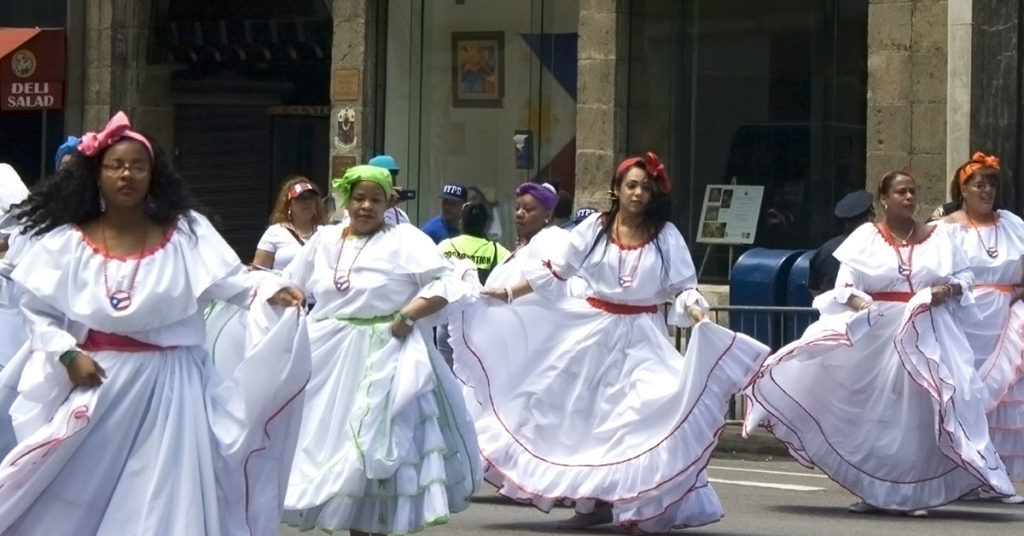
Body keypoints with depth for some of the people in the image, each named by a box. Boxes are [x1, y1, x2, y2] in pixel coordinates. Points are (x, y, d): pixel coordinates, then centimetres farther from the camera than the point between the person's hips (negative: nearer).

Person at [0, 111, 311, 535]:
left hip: (169, 387, 0)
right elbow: (38, 313, 3)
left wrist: (269, 293, -22)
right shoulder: (67, 241, 0)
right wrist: (67, 355, -11)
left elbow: (230, 281, -4)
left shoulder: (185, 233, 2)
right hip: (96, 383, 0)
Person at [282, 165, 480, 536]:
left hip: (383, 358, -5)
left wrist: (406, 316, -21)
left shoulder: (405, 240, -5)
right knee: (337, 443, 8)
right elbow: (291, 284, 22)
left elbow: (443, 285, -13)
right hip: (330, 356, 5)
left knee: (379, 447, -7)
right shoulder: (325, 240, 11)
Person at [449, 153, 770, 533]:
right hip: (594, 329, 2)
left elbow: (684, 288, -5)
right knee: (587, 412, 6)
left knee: (643, 413, -13)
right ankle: (594, 500, 16)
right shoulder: (594, 228, 0)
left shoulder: (666, 236, -3)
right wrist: (507, 293, 3)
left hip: (641, 337, -2)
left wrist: (699, 316, -25)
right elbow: (554, 272, 6)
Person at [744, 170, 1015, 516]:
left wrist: (951, 289, -9)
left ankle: (914, 492, 2)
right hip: (876, 334, -1)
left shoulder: (938, 237, 9)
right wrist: (856, 300, -23)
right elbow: (845, 283, -4)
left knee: (918, 412, -4)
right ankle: (871, 491, 10)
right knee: (872, 412, 2)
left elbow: (966, 276, 12)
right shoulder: (866, 237, 3)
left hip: (926, 337, 1)